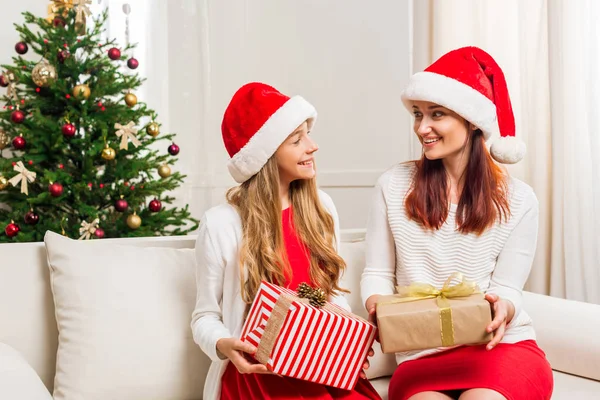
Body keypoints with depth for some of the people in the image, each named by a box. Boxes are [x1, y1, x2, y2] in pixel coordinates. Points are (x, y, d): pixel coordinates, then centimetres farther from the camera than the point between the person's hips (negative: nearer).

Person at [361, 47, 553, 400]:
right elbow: (377, 273, 7)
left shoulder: (519, 200, 2)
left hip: (502, 345, 0)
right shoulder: (393, 185, 3)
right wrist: (377, 304, -15)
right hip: (421, 357, 0)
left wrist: (504, 308, -22)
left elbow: (507, 288, 2)